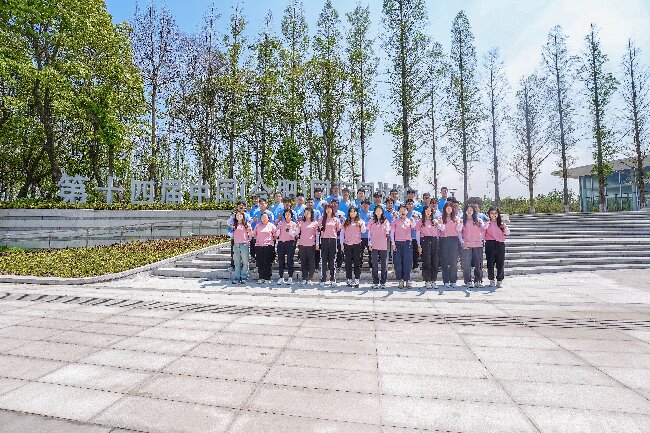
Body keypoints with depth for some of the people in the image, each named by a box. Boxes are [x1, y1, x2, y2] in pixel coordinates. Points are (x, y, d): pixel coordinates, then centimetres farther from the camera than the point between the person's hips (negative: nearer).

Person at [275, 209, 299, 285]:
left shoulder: (294, 224, 7)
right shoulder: (280, 223, 12)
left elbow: (293, 235, -3)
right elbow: (277, 234, 7)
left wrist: (289, 228, -15)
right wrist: (279, 228, -8)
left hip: (290, 243, -2)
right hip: (281, 243, 2)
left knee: (290, 260, -3)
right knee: (281, 260, 2)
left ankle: (290, 278, 2)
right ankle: (281, 277, 9)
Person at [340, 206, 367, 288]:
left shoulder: (360, 221, 7)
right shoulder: (345, 222, 11)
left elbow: (363, 231, -4)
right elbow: (342, 233, 10)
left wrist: (361, 224, -21)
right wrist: (342, 243, 4)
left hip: (357, 244, -1)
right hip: (347, 244, 1)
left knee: (357, 262, 1)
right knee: (348, 262, 4)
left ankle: (356, 280, 5)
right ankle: (349, 280, 11)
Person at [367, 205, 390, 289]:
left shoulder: (386, 221, 9)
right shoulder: (372, 221, 9)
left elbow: (388, 233, 1)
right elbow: (369, 233, 8)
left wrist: (386, 225, -14)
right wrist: (369, 243, 1)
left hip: (384, 245, 0)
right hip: (374, 246, 0)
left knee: (384, 264, 1)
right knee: (375, 264, 0)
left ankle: (383, 282, 9)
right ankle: (375, 282, 6)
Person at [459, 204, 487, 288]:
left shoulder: (478, 220, 12)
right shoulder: (462, 221, 7)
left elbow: (483, 228, -2)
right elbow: (459, 232, 3)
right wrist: (462, 242, -8)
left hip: (478, 244, 2)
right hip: (466, 245, -1)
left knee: (478, 264, 3)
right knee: (466, 264, -1)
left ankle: (478, 281, 12)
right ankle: (468, 281, 7)